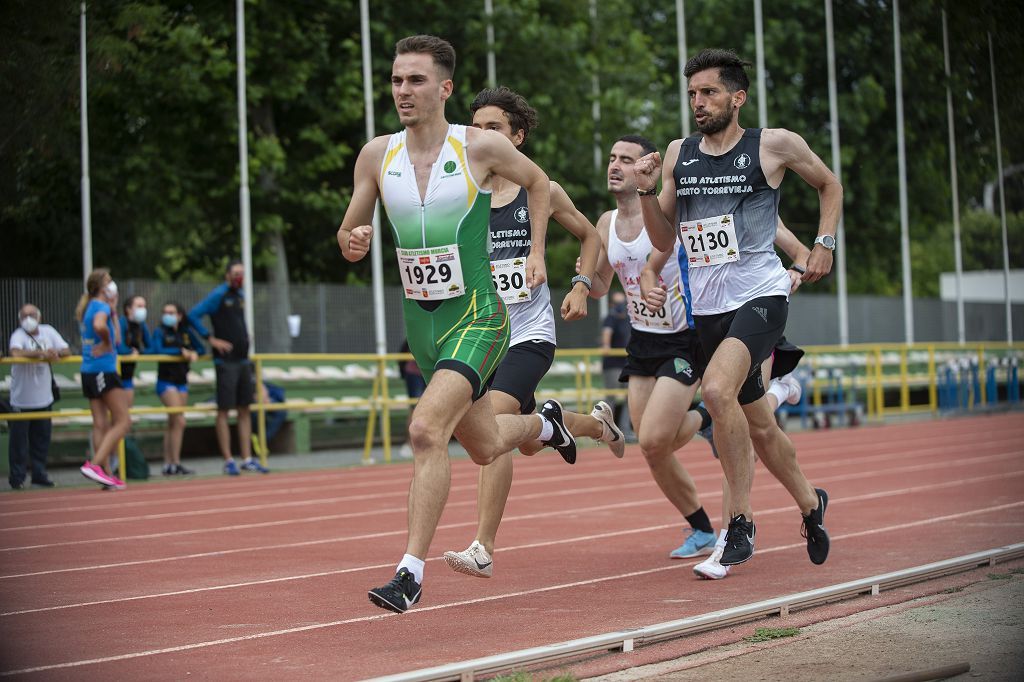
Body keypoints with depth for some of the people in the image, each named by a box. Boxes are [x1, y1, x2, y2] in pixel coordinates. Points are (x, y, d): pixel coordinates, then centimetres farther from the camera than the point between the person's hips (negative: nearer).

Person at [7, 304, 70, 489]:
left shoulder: (48, 332, 4)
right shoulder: (18, 335, -11)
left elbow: (67, 351, 1)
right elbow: (15, 353, -32)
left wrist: (55, 353, -20)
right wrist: (40, 353, -30)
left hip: (44, 398, 4)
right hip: (22, 399, -4)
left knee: (42, 439, 11)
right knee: (19, 439, 0)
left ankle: (39, 473, 22)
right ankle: (17, 477, 9)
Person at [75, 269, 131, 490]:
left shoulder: (88, 307, 17)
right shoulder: (101, 307, -10)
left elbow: (116, 338, 20)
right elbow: (99, 325, -36)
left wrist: (113, 312, 15)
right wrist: (106, 343, -18)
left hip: (89, 372, 9)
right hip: (103, 370, -9)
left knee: (101, 424, 8)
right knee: (123, 421, -8)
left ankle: (105, 473, 8)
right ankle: (95, 464, -17)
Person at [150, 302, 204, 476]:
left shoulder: (187, 332, 8)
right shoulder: (160, 332, -6)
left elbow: (201, 349, 9)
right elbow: (158, 350, -22)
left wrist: (194, 353, -13)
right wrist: (180, 351, -23)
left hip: (182, 381, 6)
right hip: (166, 381, -6)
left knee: (172, 424, 9)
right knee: (179, 421, -14)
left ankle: (167, 464, 15)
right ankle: (175, 464, -10)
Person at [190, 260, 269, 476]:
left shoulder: (241, 295, 15)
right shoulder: (218, 295, -9)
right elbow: (193, 316, -15)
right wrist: (211, 339, -17)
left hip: (243, 360, 8)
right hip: (226, 361, -8)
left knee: (245, 410, 8)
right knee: (224, 410, -3)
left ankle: (247, 459, 12)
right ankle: (228, 461, -2)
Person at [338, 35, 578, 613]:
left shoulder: (482, 147, -10)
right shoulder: (377, 155, -1)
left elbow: (538, 182, 11)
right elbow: (348, 241, 9)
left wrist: (537, 251, 5)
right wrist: (355, 241, -14)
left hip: (477, 315, -5)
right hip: (420, 322, 5)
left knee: (427, 430, -25)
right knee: (484, 446, 19)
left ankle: (412, 573, -19)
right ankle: (543, 424, 54)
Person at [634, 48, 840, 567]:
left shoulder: (774, 145, -2)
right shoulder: (677, 155, 9)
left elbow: (829, 185, 15)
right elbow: (664, 240, 12)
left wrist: (824, 243, 3)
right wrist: (647, 193, -4)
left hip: (760, 294, -5)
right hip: (707, 306, 5)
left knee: (717, 389, -29)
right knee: (757, 423, 14)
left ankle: (740, 520, -18)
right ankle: (810, 502, 39)